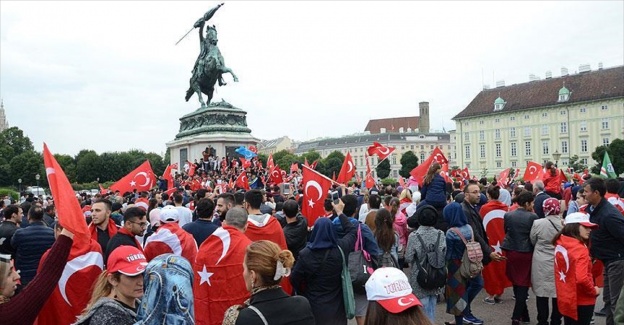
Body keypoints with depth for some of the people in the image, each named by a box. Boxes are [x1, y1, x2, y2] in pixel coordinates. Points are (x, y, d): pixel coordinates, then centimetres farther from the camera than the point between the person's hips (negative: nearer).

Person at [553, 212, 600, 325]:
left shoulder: (560, 244, 0)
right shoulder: (580, 249, -23)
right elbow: (582, 279, -29)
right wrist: (594, 291, -15)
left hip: (565, 299, 7)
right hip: (581, 301, -7)